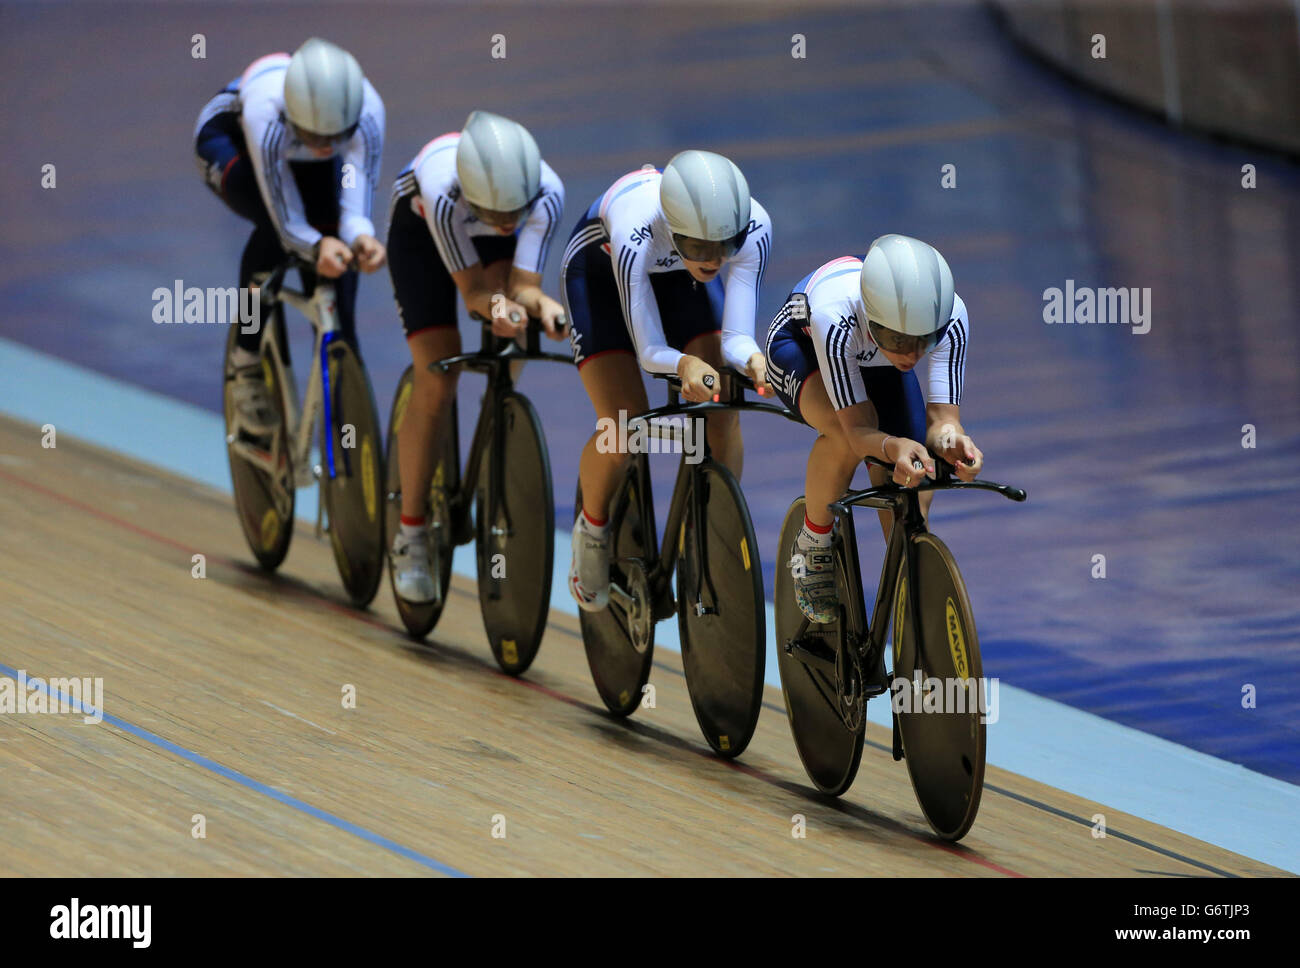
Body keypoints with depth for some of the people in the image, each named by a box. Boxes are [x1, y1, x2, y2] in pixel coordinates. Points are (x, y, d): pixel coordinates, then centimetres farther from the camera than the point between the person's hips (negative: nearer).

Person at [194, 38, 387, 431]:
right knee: (275, 228, -30)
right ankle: (246, 362, -13)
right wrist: (317, 246, -61)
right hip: (229, 137, -3)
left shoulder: (367, 111, -38)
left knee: (334, 262, -14)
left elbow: (355, 206, -38)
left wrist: (360, 237, -59)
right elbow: (287, 221, -41)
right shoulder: (266, 112, -45)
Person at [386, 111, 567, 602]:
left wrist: (540, 303, -55)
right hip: (420, 230, -3)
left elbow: (522, 285, -33)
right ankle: (410, 535, -1)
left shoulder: (547, 193, -37)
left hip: (490, 245, 3)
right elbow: (471, 290, -37)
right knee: (436, 382, -12)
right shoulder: (442, 188, -44)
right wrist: (496, 305, -58)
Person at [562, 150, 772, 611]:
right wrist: (684, 363, -58)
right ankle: (592, 528, 13)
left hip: (676, 274, 3)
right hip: (599, 266, -3)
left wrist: (751, 359, -52)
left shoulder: (753, 228, -35)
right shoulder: (636, 230, -44)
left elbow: (735, 335, -30)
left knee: (723, 412, -13)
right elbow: (649, 349, -37)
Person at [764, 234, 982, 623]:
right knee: (844, 433, -34)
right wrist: (893, 447, -64)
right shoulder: (835, 316, -45)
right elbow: (858, 428, -43)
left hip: (877, 365, 4)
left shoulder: (950, 317, -36)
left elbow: (941, 417, -33)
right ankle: (812, 549, -10)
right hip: (800, 347, -4)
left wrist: (949, 438, -56)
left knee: (907, 486, -10)